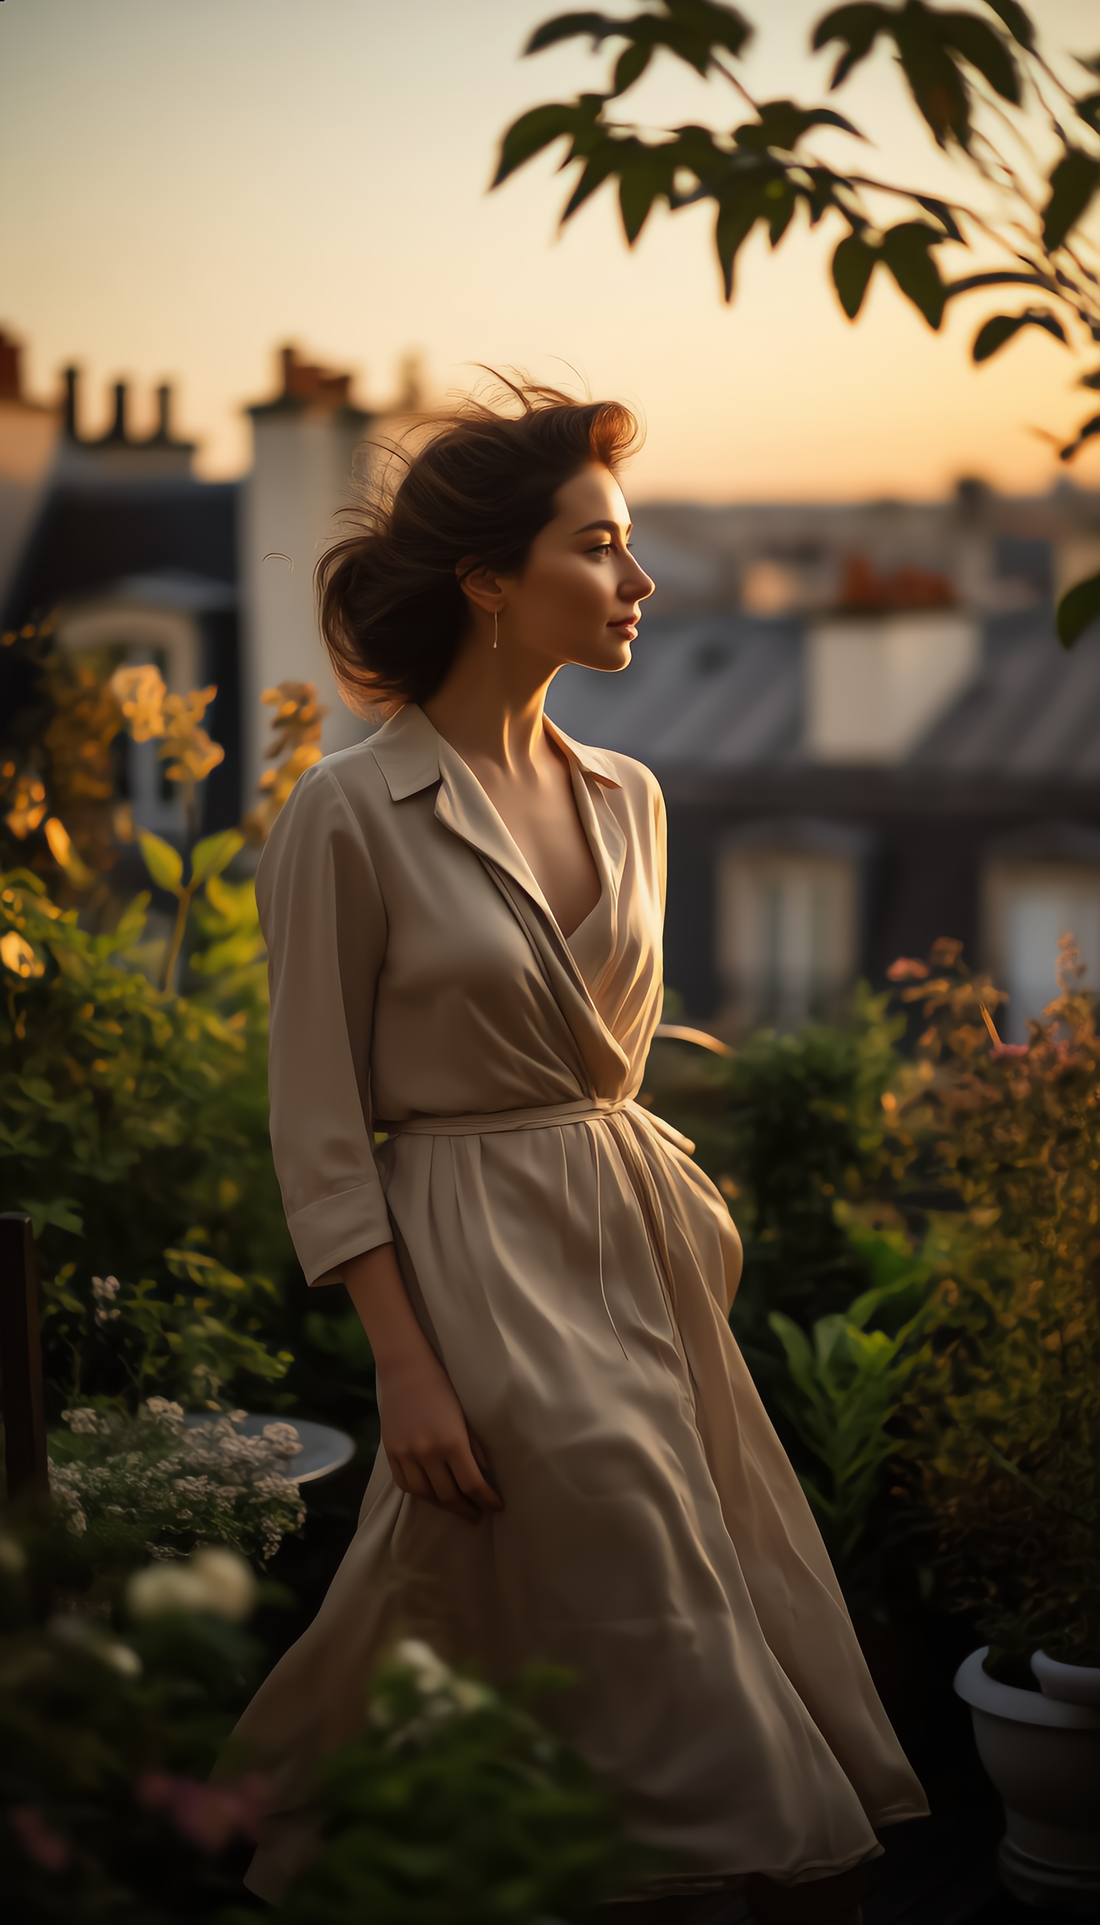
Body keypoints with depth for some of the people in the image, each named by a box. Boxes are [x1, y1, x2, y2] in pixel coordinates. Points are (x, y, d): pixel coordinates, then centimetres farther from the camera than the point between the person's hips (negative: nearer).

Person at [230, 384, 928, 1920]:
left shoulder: (626, 800, 7)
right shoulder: (351, 818, -12)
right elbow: (318, 1128, -10)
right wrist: (405, 1368, -14)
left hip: (636, 1239, 7)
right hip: (486, 1266, -7)